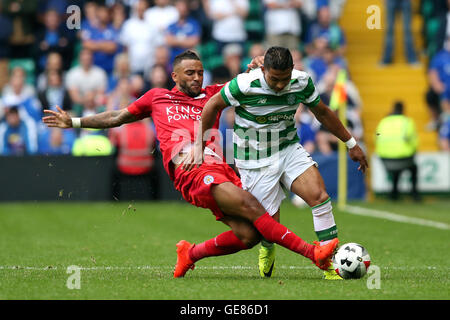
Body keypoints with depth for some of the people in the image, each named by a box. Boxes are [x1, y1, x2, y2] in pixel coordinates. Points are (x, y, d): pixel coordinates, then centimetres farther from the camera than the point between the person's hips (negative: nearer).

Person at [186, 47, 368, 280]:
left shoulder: (302, 81, -9)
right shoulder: (244, 85, -23)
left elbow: (322, 112, 9)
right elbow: (213, 105, -6)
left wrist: (351, 144, 14)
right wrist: (199, 146, -5)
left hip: (289, 149, 4)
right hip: (256, 161, -4)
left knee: (319, 196, -20)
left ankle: (331, 265, -15)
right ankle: (267, 251, 35)